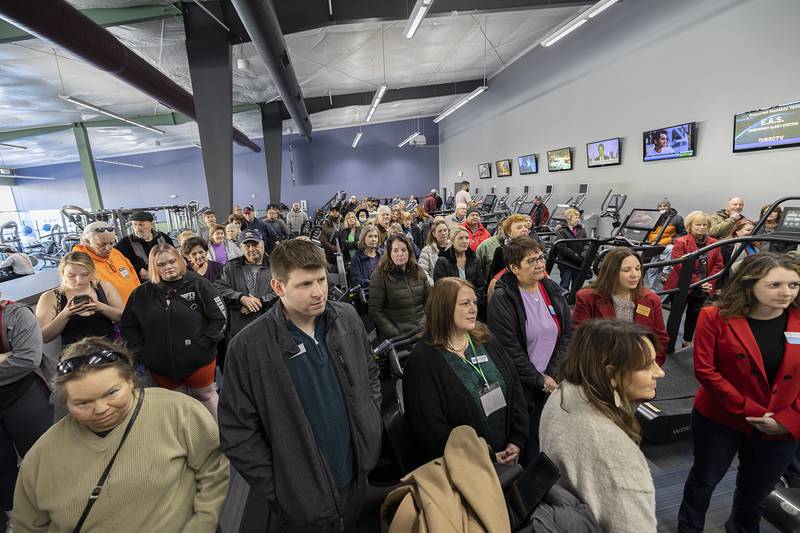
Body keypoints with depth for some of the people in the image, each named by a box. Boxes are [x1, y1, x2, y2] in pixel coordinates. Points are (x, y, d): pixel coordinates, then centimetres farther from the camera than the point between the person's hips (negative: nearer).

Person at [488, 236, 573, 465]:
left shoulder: (552, 289, 4)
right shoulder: (502, 300, -14)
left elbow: (569, 332, 4)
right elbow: (509, 350, -15)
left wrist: (552, 375, -4)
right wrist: (540, 380, -9)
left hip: (555, 382, 5)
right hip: (525, 390, -5)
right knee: (531, 449, 6)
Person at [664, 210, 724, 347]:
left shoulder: (714, 243, 4)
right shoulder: (681, 242, -13)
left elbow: (718, 264, 4)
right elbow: (680, 266, -19)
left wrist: (709, 283, -9)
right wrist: (697, 282, -22)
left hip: (703, 289, 5)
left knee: (694, 316, 17)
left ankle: (687, 342, 31)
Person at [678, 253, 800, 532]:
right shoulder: (715, 317, -16)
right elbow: (705, 370, -16)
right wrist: (750, 410, -18)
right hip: (719, 419, -2)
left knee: (756, 493, 24)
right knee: (704, 480, 18)